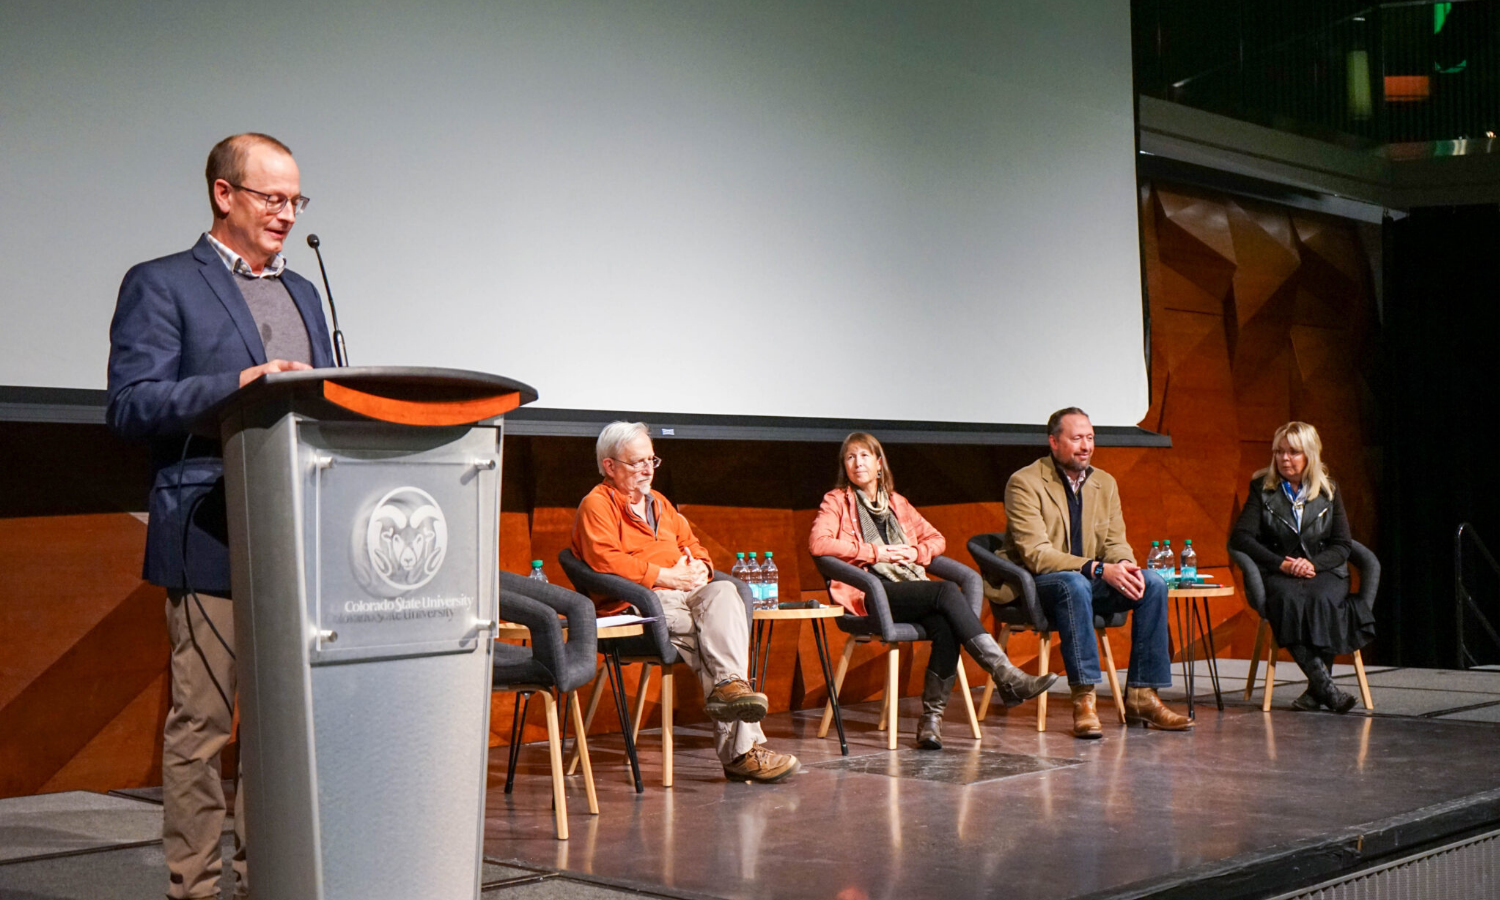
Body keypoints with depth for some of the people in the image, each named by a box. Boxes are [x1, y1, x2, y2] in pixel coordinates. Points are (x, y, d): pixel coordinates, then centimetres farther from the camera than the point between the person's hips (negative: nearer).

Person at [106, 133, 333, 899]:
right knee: (200, 722, -2)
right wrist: (238, 384, -21)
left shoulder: (303, 293, 21)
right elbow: (129, 405, -10)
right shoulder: (160, 285, 0)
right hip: (211, 540, -6)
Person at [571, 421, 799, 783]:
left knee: (723, 592, -29)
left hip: (684, 592, 7)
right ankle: (742, 748, -39)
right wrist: (666, 576, -15)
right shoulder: (596, 505, 2)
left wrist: (699, 568, 3)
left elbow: (692, 546, 29)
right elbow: (607, 563, -14)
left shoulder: (659, 503, 29)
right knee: (709, 629, -32)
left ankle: (729, 685, -43)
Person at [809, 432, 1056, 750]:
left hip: (909, 587, 5)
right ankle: (1006, 676, -35)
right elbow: (818, 543, -8)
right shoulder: (836, 501, 11)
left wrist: (915, 553, 2)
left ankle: (931, 717, -28)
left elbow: (936, 539, 25)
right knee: (947, 592, -30)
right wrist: (875, 552, -10)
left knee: (944, 627, -31)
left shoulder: (896, 502, 25)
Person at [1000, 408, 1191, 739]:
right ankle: (1084, 698, -36)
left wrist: (1124, 566, -18)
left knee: (1153, 584, -16)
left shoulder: (1105, 483, 10)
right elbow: (1036, 554, -20)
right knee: (1074, 584, -39)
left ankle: (1141, 696, -14)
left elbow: (1115, 542, 8)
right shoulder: (1024, 483, -12)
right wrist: (1098, 569, -29)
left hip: (1091, 580, 7)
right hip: (1035, 585, -6)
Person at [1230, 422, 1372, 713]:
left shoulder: (1329, 491, 10)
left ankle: (1316, 688, -31)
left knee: (1321, 599, -35)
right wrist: (1281, 563, -13)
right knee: (1289, 599, -36)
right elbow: (1241, 537, -2)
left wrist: (1313, 563, -14)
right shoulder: (1262, 488, 8)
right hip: (1278, 574, -1)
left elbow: (1341, 546, 6)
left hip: (1324, 571, 1)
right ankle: (1324, 684, -42)